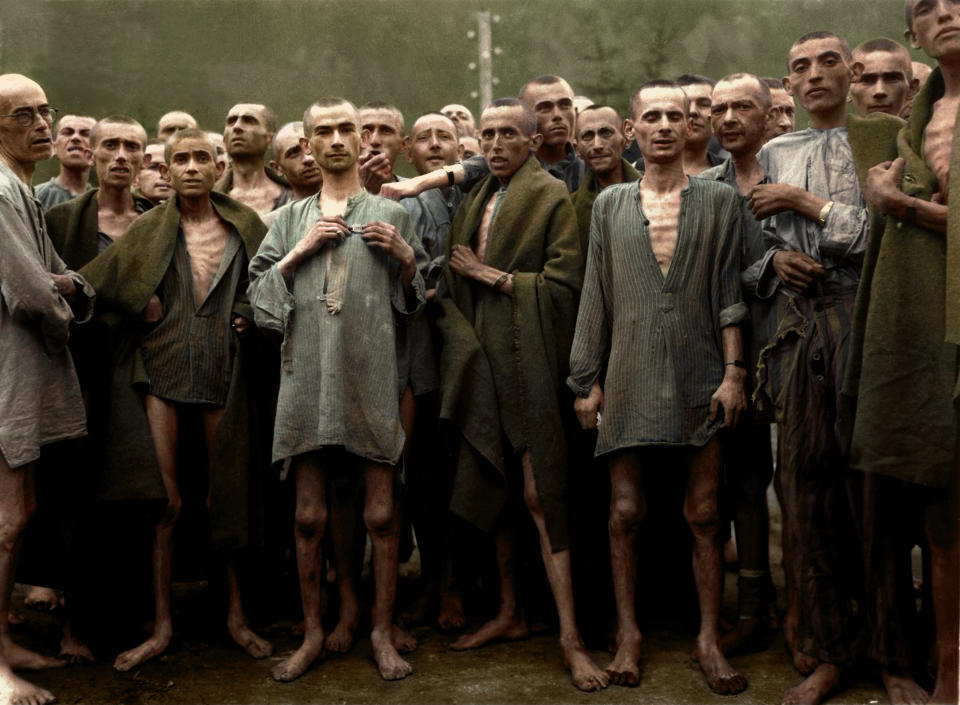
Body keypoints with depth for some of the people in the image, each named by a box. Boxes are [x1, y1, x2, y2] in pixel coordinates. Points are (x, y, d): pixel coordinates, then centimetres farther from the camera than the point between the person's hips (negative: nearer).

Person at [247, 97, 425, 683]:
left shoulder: (391, 214, 10)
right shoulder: (293, 219, 15)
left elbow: (416, 299, 12)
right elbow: (257, 290, 9)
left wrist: (403, 256, -7)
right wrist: (300, 252, -3)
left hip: (371, 381, -1)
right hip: (307, 379, 2)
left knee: (381, 515, 1)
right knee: (310, 517, 6)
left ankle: (383, 632, 15)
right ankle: (313, 634, 19)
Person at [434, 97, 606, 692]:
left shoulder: (552, 196, -3)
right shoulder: (474, 202, 17)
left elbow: (566, 282, -12)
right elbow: (453, 287, 20)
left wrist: (493, 275, -9)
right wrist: (460, 339, 3)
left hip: (527, 363, -6)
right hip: (480, 362, 6)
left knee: (539, 492, -9)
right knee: (492, 489, 10)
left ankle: (570, 634, -4)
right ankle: (511, 613, 24)